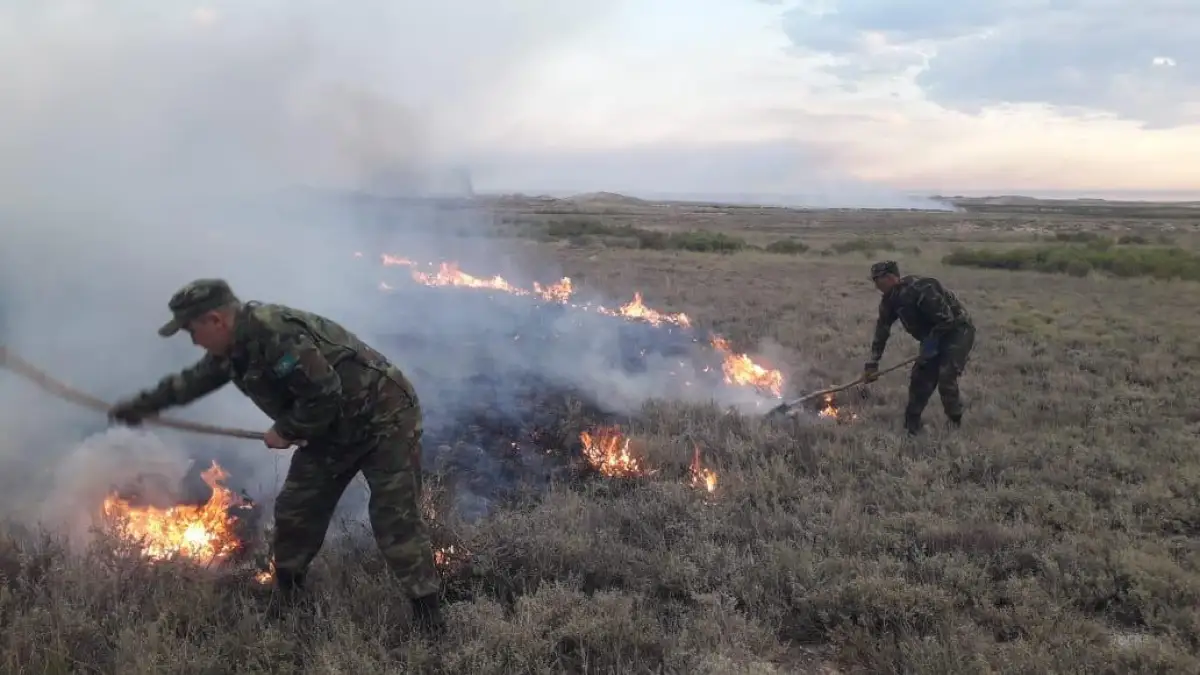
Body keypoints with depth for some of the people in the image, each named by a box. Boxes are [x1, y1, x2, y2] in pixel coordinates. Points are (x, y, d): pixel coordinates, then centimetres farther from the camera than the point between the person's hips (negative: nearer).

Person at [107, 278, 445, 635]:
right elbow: (193, 380, 24)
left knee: (396, 522, -10)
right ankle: (286, 602, 30)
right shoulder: (236, 347, 5)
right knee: (294, 510, 12)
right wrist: (141, 405, 32)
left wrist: (286, 431, -15)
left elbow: (323, 395, -30)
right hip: (335, 429, 10)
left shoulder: (274, 333, -28)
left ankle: (429, 619, -2)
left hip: (383, 418, -10)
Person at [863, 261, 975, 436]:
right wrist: (872, 363, 3)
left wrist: (931, 344, -25)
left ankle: (956, 425, -2)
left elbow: (946, 318, -29)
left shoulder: (920, 289, -31)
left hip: (958, 330, -8)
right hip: (935, 335, 8)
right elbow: (881, 331, 5)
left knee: (946, 377, -18)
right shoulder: (890, 300, -3)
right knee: (920, 377, 2)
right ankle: (911, 425, 12)